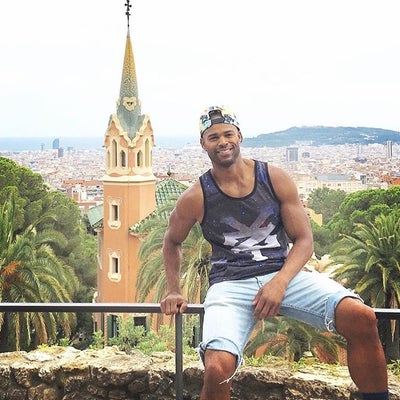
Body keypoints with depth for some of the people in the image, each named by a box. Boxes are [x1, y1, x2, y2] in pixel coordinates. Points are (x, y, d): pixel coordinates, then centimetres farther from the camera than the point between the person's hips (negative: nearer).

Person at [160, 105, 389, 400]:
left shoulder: (276, 179, 2)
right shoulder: (196, 198, 1)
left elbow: (304, 239, 2)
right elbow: (172, 242, 20)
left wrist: (280, 282, -14)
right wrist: (174, 291, 12)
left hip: (284, 273, 2)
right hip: (231, 284, -1)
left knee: (362, 318, -24)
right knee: (217, 370, -30)